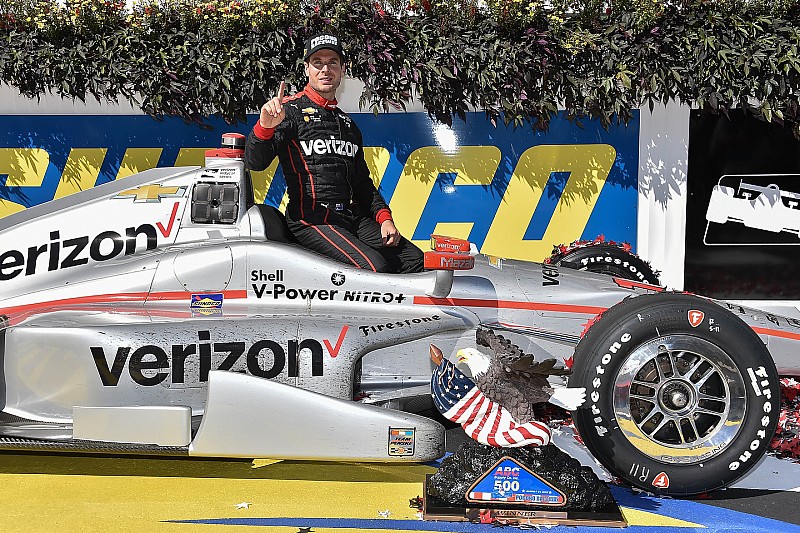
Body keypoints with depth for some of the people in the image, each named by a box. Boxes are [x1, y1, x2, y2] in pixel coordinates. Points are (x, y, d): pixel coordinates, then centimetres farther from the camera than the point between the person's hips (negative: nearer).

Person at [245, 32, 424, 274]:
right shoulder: (291, 110, 0)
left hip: (352, 216, 7)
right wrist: (265, 126, -31)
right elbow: (254, 162, -12)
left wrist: (384, 217, 11)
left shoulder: (347, 123, 23)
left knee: (414, 259, -7)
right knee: (375, 266, -27)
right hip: (311, 221, -7)